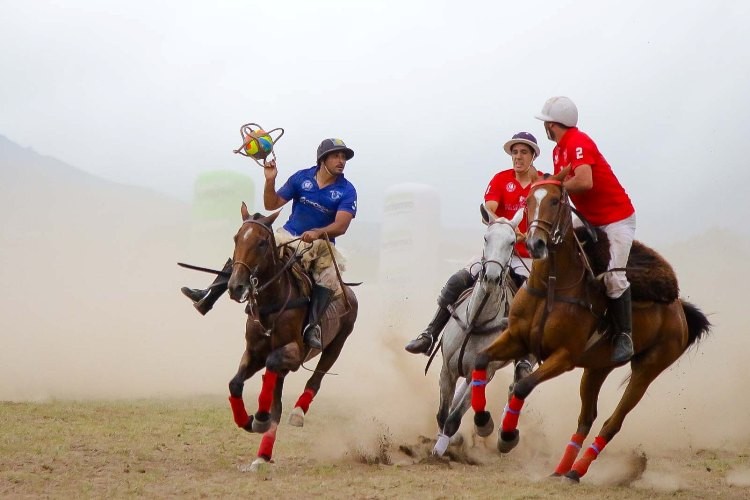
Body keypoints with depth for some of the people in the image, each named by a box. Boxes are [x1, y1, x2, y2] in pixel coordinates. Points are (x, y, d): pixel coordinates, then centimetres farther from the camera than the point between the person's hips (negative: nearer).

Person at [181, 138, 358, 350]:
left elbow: (341, 225, -21)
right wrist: (270, 181, -12)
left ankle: (313, 326, -43)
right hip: (288, 237, 3)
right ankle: (208, 296, -10)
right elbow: (271, 205, 5)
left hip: (320, 245, -3)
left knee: (330, 276, -33)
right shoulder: (302, 178, 0)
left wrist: (317, 233, -38)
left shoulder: (346, 191, -9)